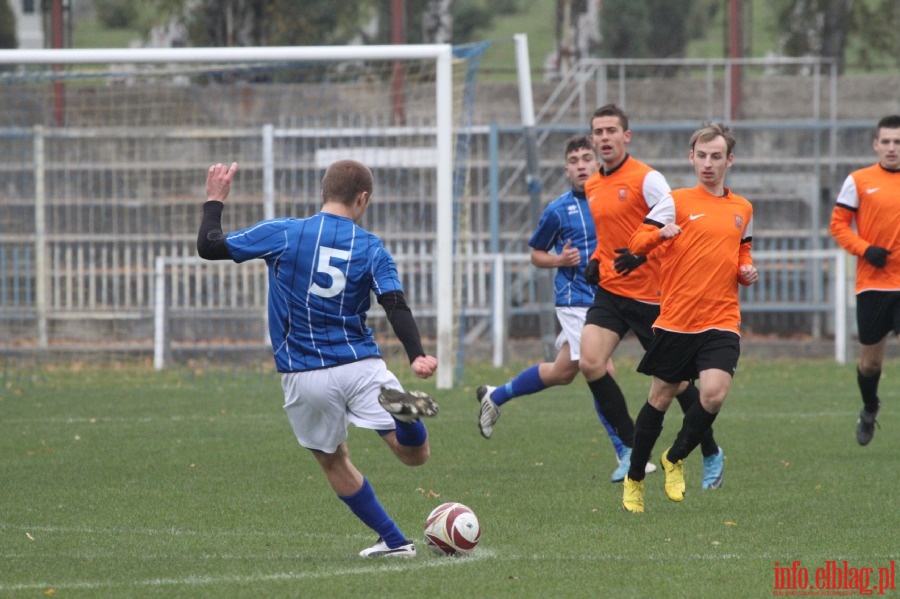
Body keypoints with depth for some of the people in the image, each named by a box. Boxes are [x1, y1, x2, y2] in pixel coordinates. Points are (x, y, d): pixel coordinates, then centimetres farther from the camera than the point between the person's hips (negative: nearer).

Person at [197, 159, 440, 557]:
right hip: (361, 367, 0)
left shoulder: (282, 234, -3)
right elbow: (396, 306, -13)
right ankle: (399, 406, -34)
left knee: (334, 462, 20)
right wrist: (417, 357, -23)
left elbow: (209, 247, -1)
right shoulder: (370, 248, 1)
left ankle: (394, 541, 16)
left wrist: (215, 201, 15)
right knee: (415, 454, -1)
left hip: (303, 378, 1)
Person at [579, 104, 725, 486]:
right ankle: (631, 447, -3)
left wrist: (641, 253, -28)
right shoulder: (592, 187, 11)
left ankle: (711, 454, 22)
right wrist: (596, 261, 9)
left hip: (650, 293, -6)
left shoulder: (646, 179, -11)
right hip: (610, 292, 6)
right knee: (589, 362, -15)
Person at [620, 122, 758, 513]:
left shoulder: (742, 210, 12)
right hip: (676, 319, -2)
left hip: (721, 321, 2)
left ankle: (675, 459, 8)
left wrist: (747, 272, 4)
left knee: (714, 393, -18)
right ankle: (634, 480, 24)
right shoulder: (676, 202, 0)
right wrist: (660, 234, -27)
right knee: (660, 399, 7)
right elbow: (636, 244, -6)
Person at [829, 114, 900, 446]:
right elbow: (838, 224, 1)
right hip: (872, 282, 0)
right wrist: (865, 249, -14)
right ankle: (869, 409, 38)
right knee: (870, 360, 10)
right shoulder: (859, 181, 0)